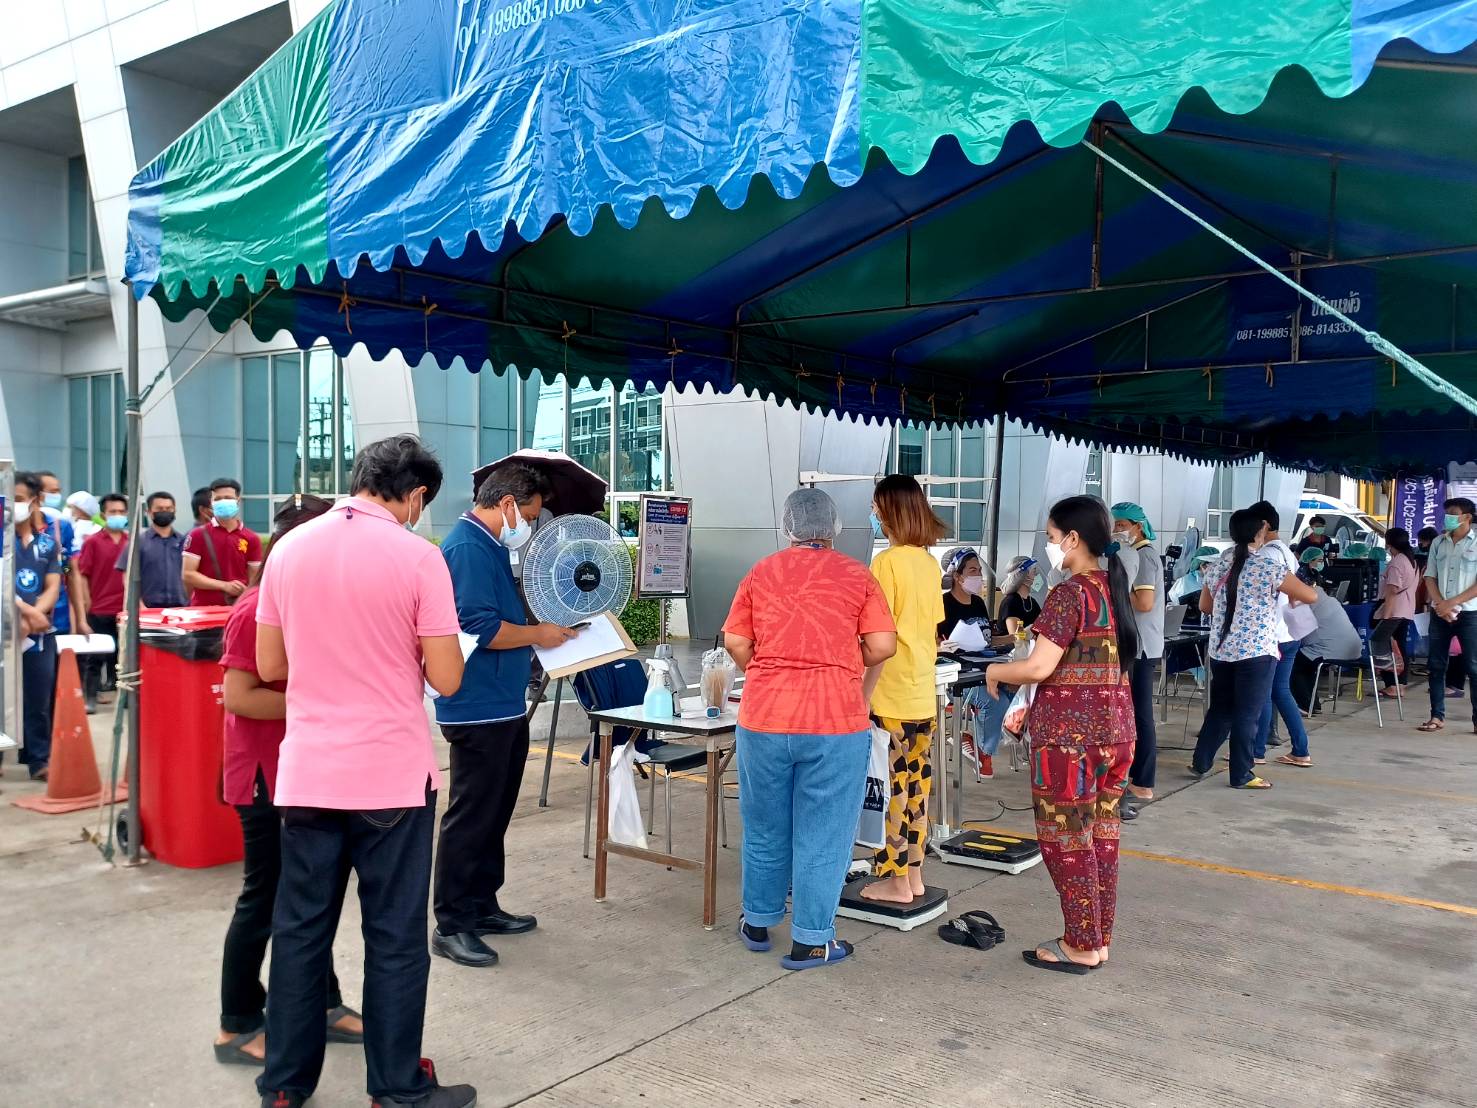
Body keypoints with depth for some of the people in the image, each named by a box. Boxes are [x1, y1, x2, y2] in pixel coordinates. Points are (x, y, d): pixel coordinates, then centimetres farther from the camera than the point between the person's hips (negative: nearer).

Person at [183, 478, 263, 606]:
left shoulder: (251, 538, 5)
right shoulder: (198, 535, 2)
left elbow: (254, 582, 6)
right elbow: (187, 575, -3)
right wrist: (224, 585, -13)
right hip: (203, 610, -1)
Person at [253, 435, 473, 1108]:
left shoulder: (289, 548, 3)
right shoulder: (417, 557, -12)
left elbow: (270, 666, 8)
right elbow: (446, 679, -11)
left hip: (306, 773, 5)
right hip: (392, 776, -4)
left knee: (300, 929, 15)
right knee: (395, 938, 7)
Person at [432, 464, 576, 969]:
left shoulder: (492, 547, 15)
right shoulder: (467, 547, -17)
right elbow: (481, 628, -24)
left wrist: (544, 623, 11)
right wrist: (539, 634, -12)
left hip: (505, 706, 11)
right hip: (478, 710, -11)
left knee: (495, 813, 17)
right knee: (470, 816, -2)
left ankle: (482, 906, 29)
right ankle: (450, 926, 7)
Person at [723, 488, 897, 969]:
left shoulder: (760, 573, 4)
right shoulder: (856, 576, -1)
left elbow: (735, 643, 3)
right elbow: (882, 646, -6)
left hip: (764, 717, 3)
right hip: (835, 720, -2)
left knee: (765, 826, 17)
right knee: (822, 832, 7)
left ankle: (758, 922, 32)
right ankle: (811, 940, 13)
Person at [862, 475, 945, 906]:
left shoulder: (887, 563, -14)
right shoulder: (930, 564, 8)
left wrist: (863, 694, -12)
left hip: (891, 698, -7)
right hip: (924, 696, 7)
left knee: (891, 788, 1)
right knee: (917, 785, 13)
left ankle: (896, 881, 9)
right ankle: (914, 874, 23)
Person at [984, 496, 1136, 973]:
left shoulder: (1069, 594, -16)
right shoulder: (1115, 589, 9)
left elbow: (1039, 667, -22)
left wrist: (995, 672, -3)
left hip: (1069, 732, -8)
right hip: (1114, 727, 9)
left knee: (1066, 839, 3)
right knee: (1101, 834, 14)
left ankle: (1081, 946, 12)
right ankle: (1099, 938, 24)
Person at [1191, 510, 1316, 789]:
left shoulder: (1216, 566, 6)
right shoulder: (1268, 567, -11)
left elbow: (1204, 606, 17)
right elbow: (1310, 596, -6)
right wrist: (1292, 597, 15)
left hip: (1221, 650, 5)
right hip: (1257, 652, -5)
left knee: (1220, 708, 18)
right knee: (1247, 714, 2)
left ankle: (1201, 762, 23)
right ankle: (1241, 775, 8)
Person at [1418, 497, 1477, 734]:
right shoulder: (1438, 543, 10)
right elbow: (1430, 577, 9)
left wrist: (1452, 603, -14)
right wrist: (1440, 604, -6)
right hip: (1439, 614, 4)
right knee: (1436, 666, 4)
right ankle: (1437, 716, 10)